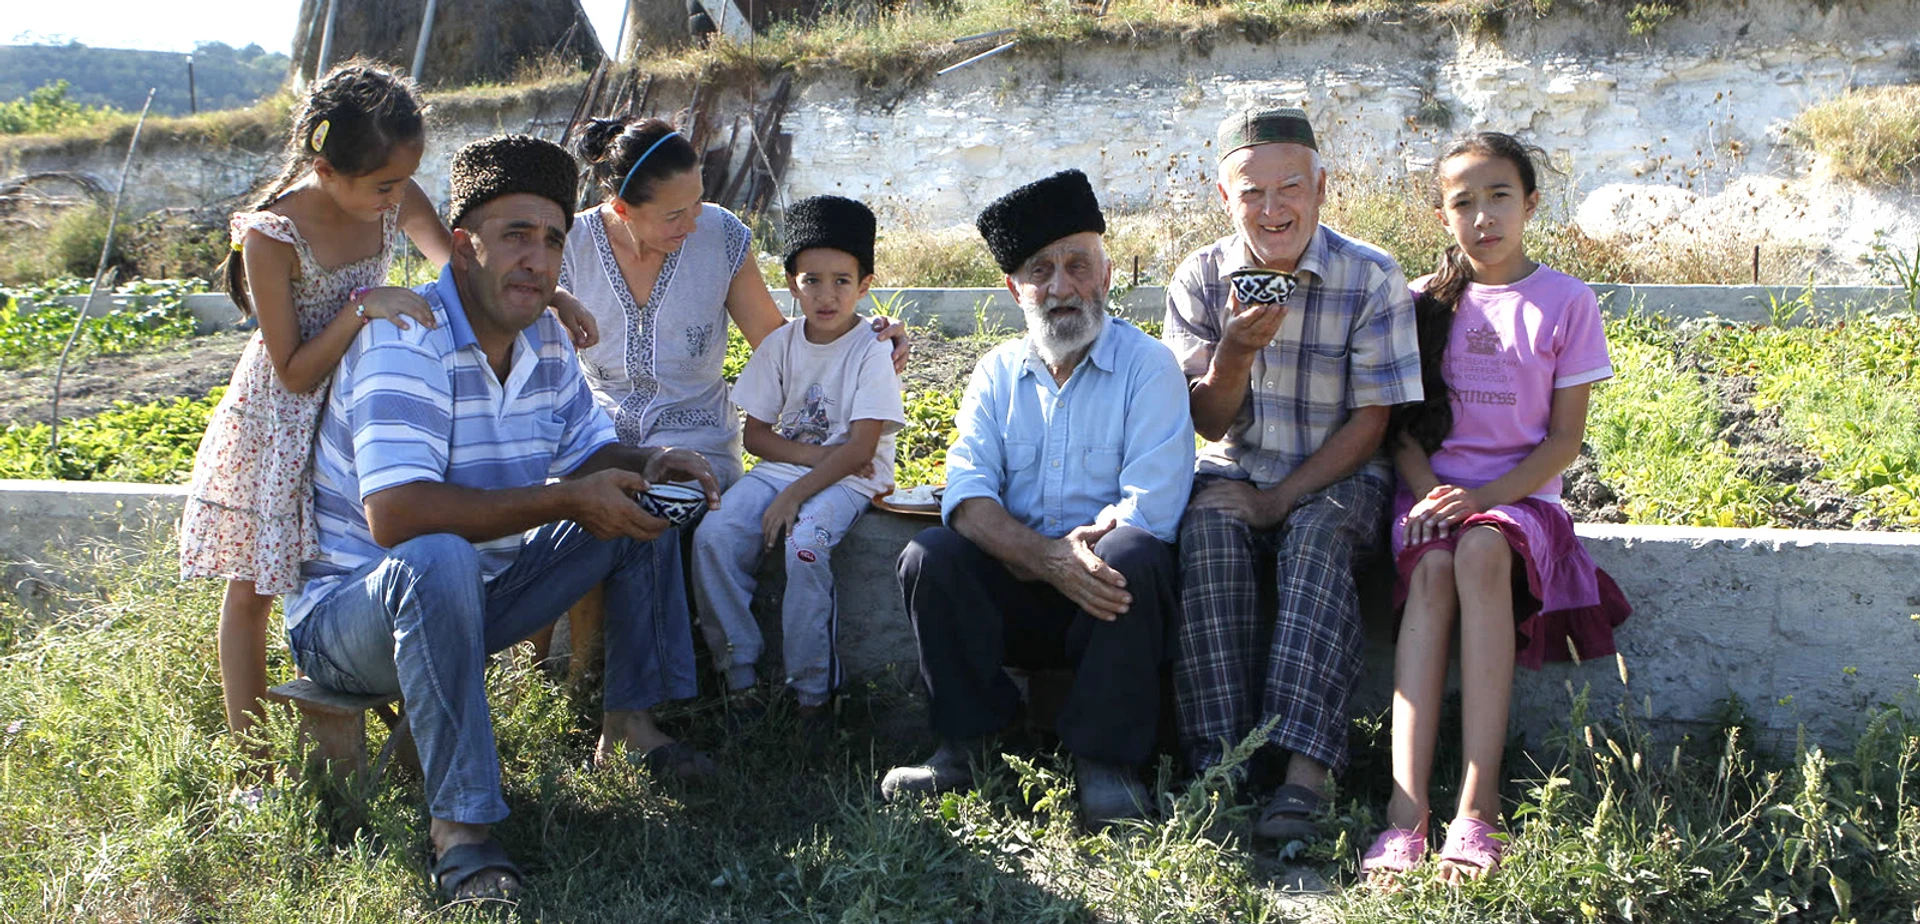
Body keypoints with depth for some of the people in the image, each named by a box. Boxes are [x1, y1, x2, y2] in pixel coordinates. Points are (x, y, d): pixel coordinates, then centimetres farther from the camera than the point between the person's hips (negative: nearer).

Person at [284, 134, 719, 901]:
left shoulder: (545, 340, 1)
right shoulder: (406, 340, -25)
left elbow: (588, 450, 16)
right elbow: (393, 514, -37)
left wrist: (650, 464, -9)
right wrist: (567, 501, -33)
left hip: (469, 601, 8)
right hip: (348, 608, -8)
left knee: (641, 511, 4)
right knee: (438, 561, -41)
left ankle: (630, 722, 6)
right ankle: (457, 827, -34)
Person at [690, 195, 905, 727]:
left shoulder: (871, 353, -7)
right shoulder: (780, 345, 6)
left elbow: (859, 450, -14)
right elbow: (756, 434, 6)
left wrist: (795, 493, -21)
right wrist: (818, 453, -10)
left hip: (848, 479, -5)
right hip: (782, 465, 5)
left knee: (804, 545, -33)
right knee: (713, 536, -21)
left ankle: (812, 691, -20)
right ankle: (739, 676, -11)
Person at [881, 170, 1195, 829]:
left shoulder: (1147, 366, -2)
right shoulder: (998, 372, 11)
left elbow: (1151, 510, -14)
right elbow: (967, 493, -4)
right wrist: (1048, 558, -23)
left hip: (1105, 596, -3)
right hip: (1018, 596, 3)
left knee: (1134, 555, -34)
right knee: (929, 558, -21)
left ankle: (1106, 759, -21)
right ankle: (966, 743, -9)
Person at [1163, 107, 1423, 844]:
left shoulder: (1371, 280, -8)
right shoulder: (1201, 280, 0)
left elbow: (1369, 423, -8)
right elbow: (1210, 424, 0)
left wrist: (1279, 500, -19)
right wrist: (1237, 348, -21)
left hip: (1336, 477, -2)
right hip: (1235, 471, 2)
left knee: (1317, 537, -35)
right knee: (1209, 529, -32)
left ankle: (1306, 768, -43)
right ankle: (1220, 755, -35)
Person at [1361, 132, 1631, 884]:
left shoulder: (1565, 302, 3)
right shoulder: (1423, 302, 9)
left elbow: (1565, 440, 0)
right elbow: (1402, 427, 8)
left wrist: (1485, 497, -15)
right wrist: (1428, 491, -12)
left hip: (1518, 493, -1)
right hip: (1431, 490, 2)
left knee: (1482, 551, -36)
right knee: (1431, 571, -32)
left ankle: (1477, 809, -39)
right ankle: (1406, 812, -42)